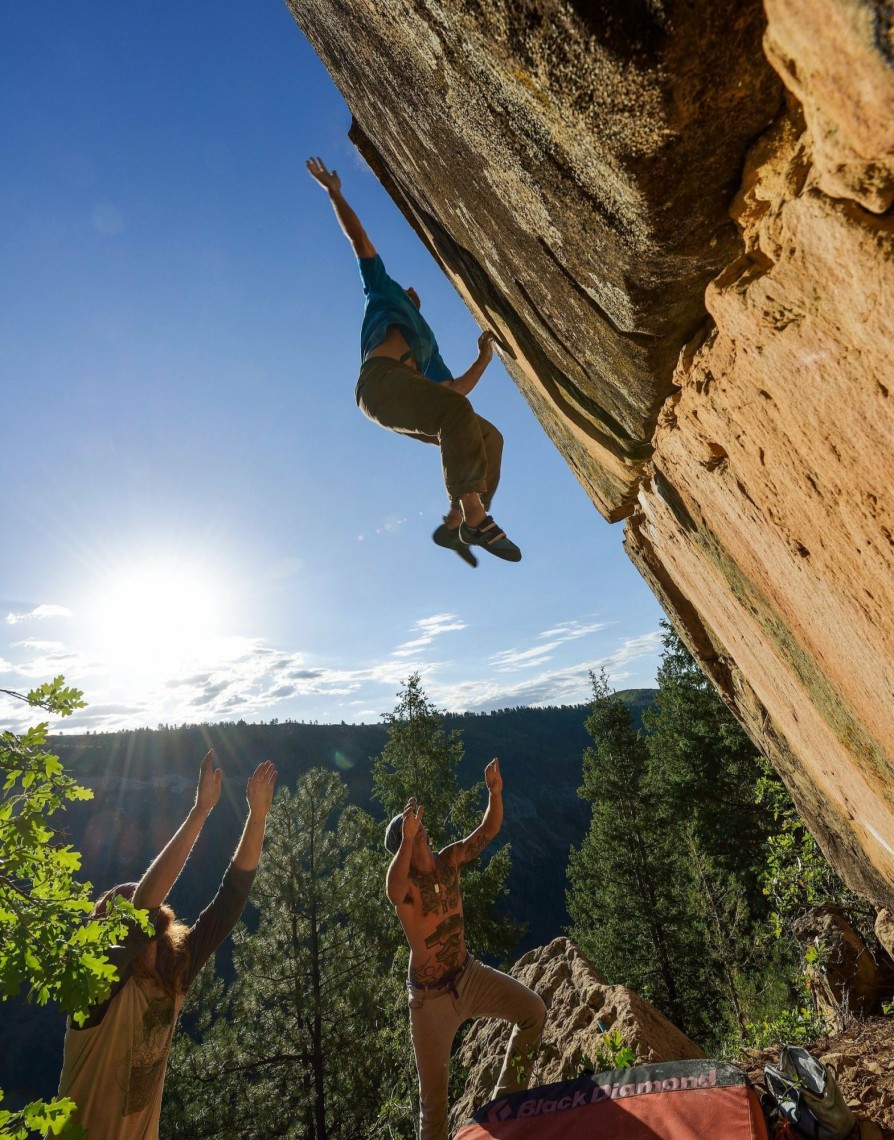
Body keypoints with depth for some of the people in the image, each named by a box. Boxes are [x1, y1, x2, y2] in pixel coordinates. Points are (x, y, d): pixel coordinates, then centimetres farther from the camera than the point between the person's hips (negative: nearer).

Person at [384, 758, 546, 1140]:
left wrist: (495, 793, -32)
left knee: (533, 1010, 2)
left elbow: (488, 830, -13)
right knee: (433, 1088, 9)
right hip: (431, 996, -5)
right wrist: (408, 840, -64)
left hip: (470, 975, 5)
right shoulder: (405, 886, -25)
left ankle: (506, 1096, 22)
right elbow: (393, 889, -51)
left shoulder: (448, 861, -9)